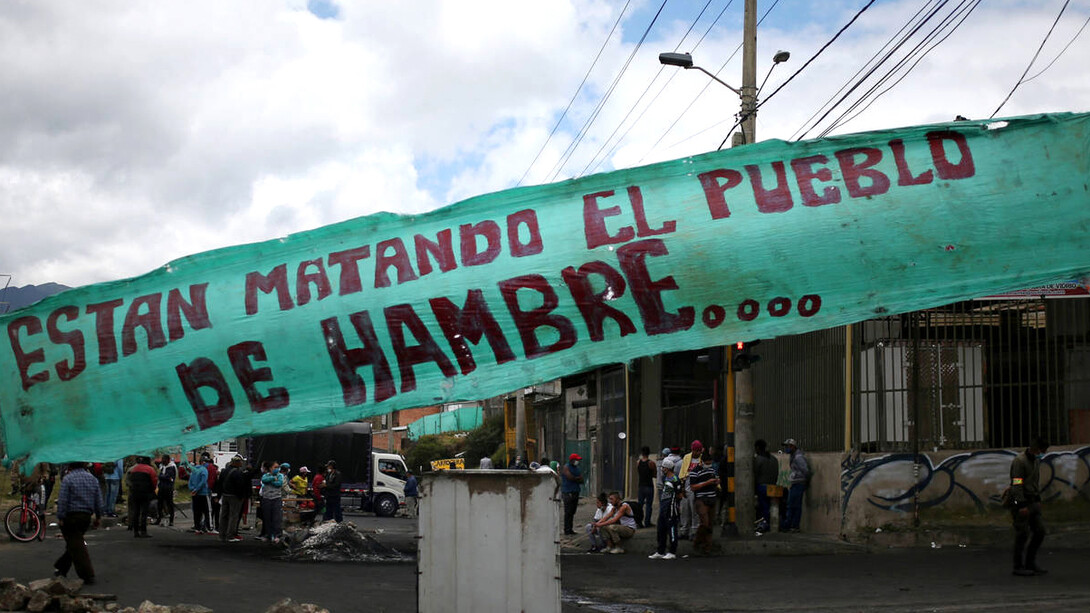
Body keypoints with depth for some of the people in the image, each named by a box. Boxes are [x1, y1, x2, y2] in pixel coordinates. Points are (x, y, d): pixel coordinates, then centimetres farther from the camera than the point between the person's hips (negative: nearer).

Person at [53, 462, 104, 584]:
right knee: (74, 544, 19)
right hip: (86, 516, 6)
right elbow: (99, 500, 9)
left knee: (76, 546, -3)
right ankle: (61, 568, 30)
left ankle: (88, 576, -8)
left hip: (71, 516, -6)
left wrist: (60, 518, -10)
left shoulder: (67, 479, -10)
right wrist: (98, 517, 15)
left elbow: (62, 501, -14)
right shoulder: (92, 479, 8)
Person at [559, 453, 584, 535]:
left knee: (572, 512, 7)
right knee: (568, 512, -7)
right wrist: (578, 478, -2)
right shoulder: (565, 467, -5)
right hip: (568, 493, -7)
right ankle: (567, 529, -5)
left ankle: (570, 529, 11)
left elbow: (581, 480, 9)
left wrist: (575, 479, -9)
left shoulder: (576, 468, 18)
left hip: (575, 493, 7)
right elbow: (570, 477, -19)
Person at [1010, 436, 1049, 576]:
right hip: (1021, 502, -8)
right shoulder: (1019, 461, -14)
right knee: (1022, 534, -6)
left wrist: (1038, 500, 20)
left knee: (1039, 531, 4)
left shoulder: (1036, 461, 14)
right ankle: (1019, 567, 1)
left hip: (1033, 502, 8)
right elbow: (1016, 485, -20)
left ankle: (1030, 563, 13)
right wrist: (1022, 506, -24)